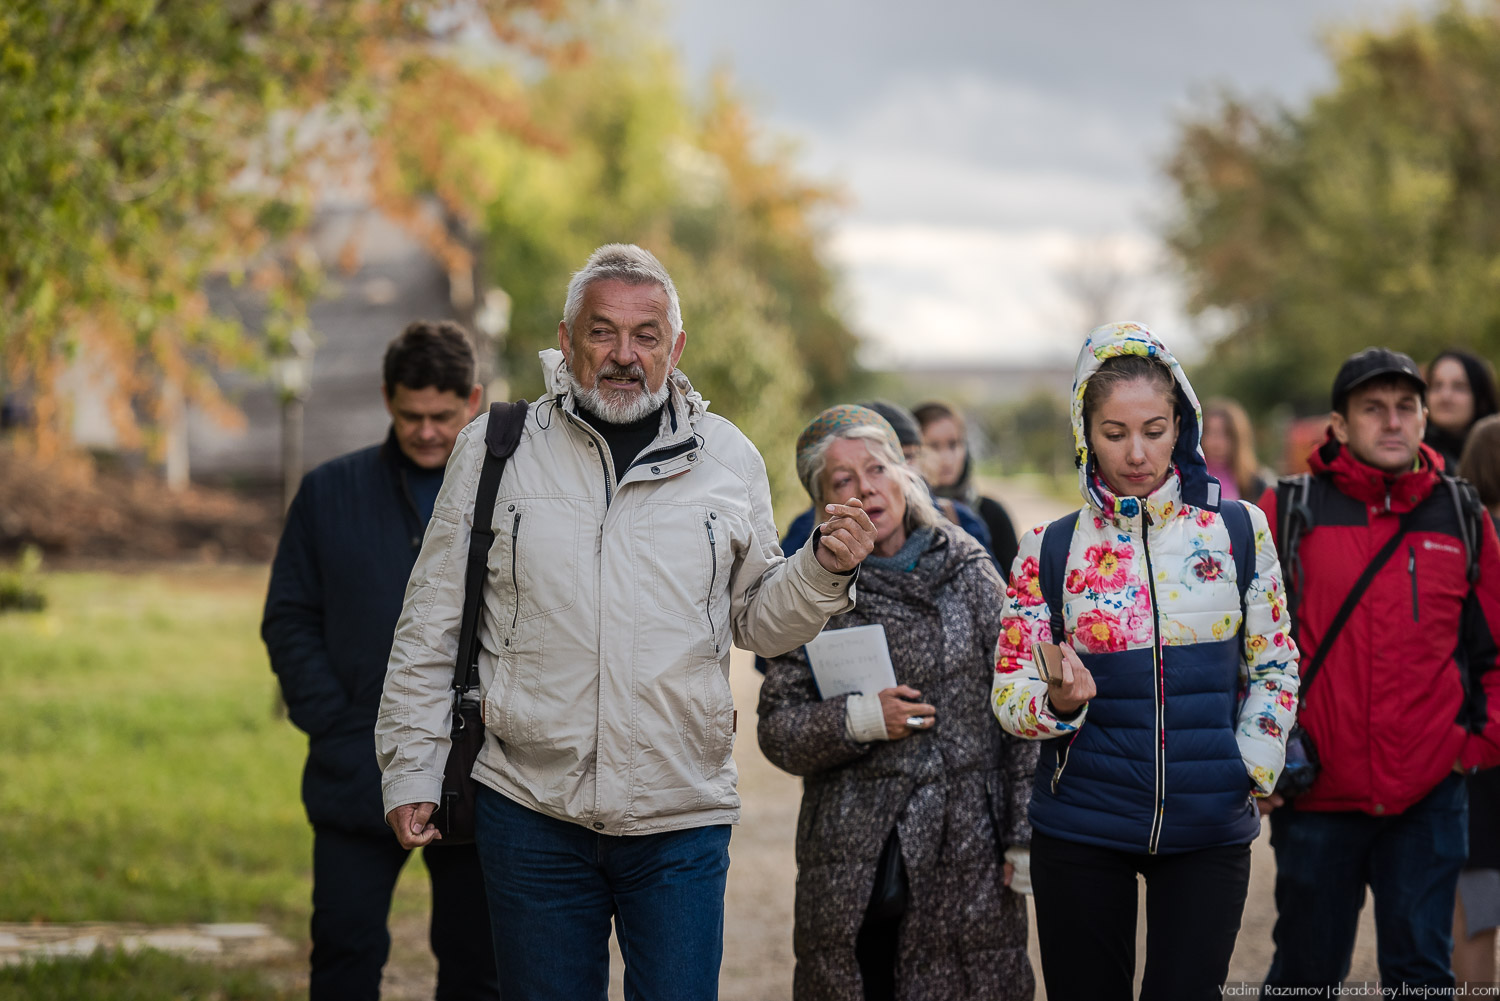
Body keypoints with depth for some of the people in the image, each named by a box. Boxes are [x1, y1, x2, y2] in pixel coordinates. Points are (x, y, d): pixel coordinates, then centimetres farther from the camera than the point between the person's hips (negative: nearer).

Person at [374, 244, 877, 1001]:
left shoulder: (728, 459, 6)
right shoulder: (494, 450, 2)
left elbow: (758, 619, 13)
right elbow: (432, 626, 6)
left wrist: (824, 571, -6)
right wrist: (411, 768, 2)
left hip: (682, 822, 0)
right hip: (530, 810, 0)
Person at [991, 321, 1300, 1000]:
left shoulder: (1237, 531, 2)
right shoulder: (1051, 551, 1)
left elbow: (1274, 667, 10)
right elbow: (1008, 694, 0)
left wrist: (1253, 764, -2)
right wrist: (1060, 702, -21)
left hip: (1209, 827, 0)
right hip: (1081, 829, 0)